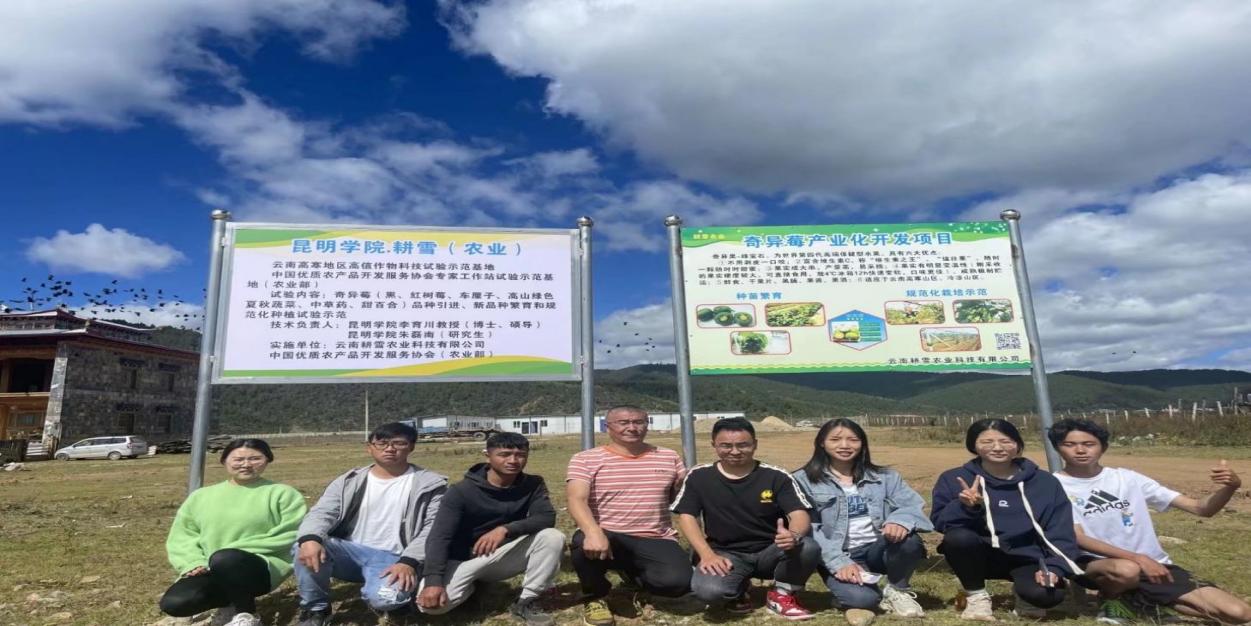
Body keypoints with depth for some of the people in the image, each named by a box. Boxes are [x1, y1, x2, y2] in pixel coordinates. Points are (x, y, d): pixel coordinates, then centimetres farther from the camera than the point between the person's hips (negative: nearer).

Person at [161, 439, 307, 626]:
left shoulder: (282, 493, 0)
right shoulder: (201, 496, 14)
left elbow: (288, 536, -7)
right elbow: (181, 535, 11)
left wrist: (236, 552, -13)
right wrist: (193, 563, -9)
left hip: (260, 567, -5)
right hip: (209, 571, 5)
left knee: (224, 559, -35)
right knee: (173, 603, -23)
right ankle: (234, 602, 7)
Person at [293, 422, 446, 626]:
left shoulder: (429, 485, 0)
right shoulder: (348, 481, 9)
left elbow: (434, 528, -6)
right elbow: (322, 512, -4)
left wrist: (409, 561, -22)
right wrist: (310, 538, -29)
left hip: (393, 559, -3)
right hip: (350, 552, 3)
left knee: (384, 598, -35)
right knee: (307, 548, -26)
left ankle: (394, 596, 4)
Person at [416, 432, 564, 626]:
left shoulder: (533, 485, -7)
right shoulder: (462, 491, -16)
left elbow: (547, 517, -20)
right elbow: (439, 537, -23)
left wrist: (505, 529, -35)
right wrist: (433, 580, -39)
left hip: (505, 556, 1)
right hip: (464, 559, -1)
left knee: (553, 537, -23)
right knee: (430, 602, -29)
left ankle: (526, 603, -7)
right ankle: (472, 585, 6)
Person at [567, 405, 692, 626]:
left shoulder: (669, 458, 8)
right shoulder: (585, 460, -2)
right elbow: (576, 499, -17)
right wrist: (593, 532, -36)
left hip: (656, 541, 3)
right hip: (608, 537, -3)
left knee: (677, 582, -27)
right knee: (584, 544, -37)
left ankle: (634, 572, 13)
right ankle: (594, 597, 1)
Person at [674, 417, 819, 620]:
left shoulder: (776, 476, -4)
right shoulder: (699, 477, -1)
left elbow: (799, 514, -12)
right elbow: (687, 517, -4)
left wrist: (793, 535, -37)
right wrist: (707, 554, -20)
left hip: (769, 552, 0)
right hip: (726, 554, 0)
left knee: (808, 547, -31)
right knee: (708, 590, -33)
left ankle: (781, 595, 1)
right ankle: (738, 589, 7)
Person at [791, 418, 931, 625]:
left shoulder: (885, 476, 10)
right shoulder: (804, 480, 0)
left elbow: (913, 505, -5)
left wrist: (901, 519, -30)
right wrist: (839, 563, -21)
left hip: (878, 549, 3)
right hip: (838, 557, -3)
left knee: (907, 538, -29)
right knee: (861, 598, -32)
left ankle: (898, 590, 1)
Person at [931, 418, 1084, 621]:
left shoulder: (1045, 482, 1)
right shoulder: (954, 479, -4)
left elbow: (1061, 533, 0)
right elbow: (939, 522, -11)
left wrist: (1054, 569, -17)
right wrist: (965, 506, -30)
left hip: (1026, 558, 1)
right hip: (979, 558, -1)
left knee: (1046, 594, -31)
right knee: (958, 537, -34)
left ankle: (1023, 591, 9)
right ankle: (976, 595, -6)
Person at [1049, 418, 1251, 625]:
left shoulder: (1128, 478, 4)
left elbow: (1201, 508, 3)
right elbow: (1077, 538, -14)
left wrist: (1230, 487, -17)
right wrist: (1137, 558, -25)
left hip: (1155, 565, 5)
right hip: (1096, 565, -5)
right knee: (1126, 569, -39)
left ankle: (1142, 600, 11)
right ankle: (1114, 600, -4)